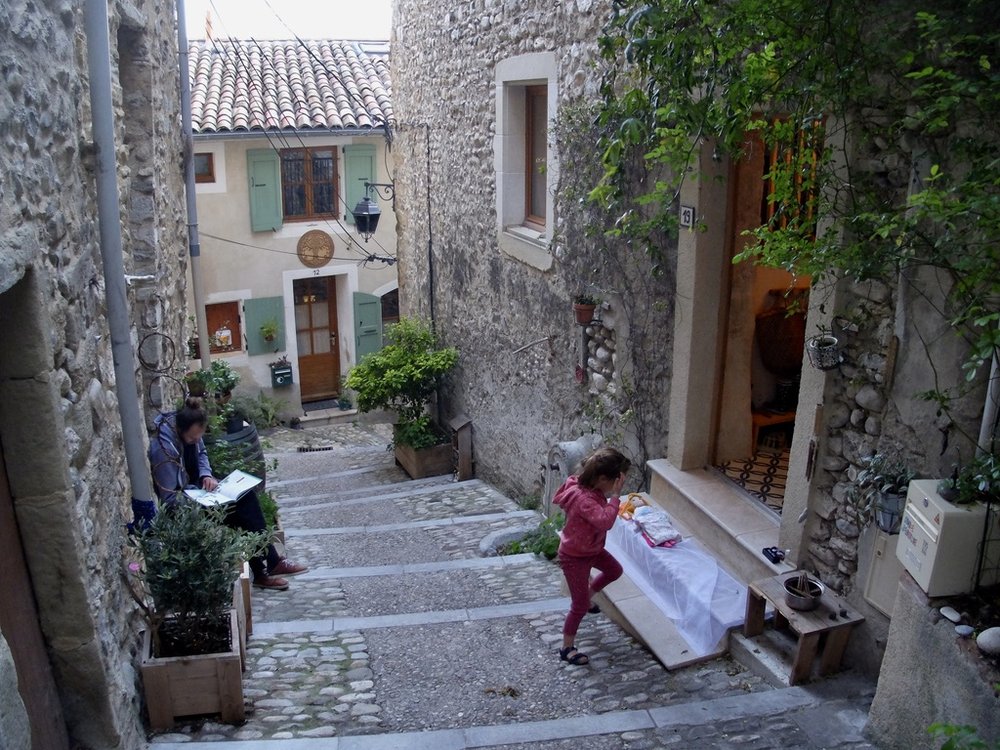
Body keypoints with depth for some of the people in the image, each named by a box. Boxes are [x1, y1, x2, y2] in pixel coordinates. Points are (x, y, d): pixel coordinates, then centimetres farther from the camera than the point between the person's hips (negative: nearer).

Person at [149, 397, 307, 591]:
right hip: (182, 503, -8)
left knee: (247, 496, -8)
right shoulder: (163, 448, -32)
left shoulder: (190, 430, -10)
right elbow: (170, 498, -27)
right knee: (240, 512, -18)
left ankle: (271, 561, -5)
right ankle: (262, 570, -4)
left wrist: (207, 475, -6)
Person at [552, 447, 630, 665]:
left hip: (591, 548, 9)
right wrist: (615, 496, -41)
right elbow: (605, 521, -48)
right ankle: (567, 648, 20)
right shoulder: (584, 499, -37)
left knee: (614, 570, 29)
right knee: (580, 606, 3)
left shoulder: (590, 489, -8)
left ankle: (587, 596, 46)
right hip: (574, 557, -9)